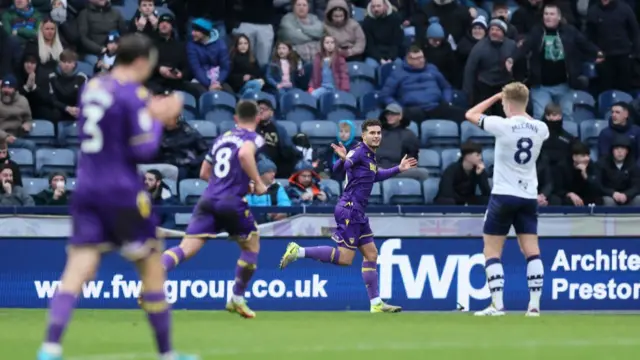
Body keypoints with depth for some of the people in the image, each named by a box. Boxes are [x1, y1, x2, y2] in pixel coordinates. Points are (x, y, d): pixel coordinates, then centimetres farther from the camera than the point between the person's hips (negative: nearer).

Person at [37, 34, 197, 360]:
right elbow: (144, 150, -13)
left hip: (86, 188, 6)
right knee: (152, 268, 9)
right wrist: (159, 122, 4)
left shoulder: (91, 88, 11)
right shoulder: (134, 95, -11)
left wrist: (153, 113, 17)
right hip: (122, 192, -6)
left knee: (78, 269, -4)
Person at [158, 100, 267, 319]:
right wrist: (258, 183, -11)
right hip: (232, 202, -5)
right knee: (252, 246, 20)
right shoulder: (253, 138, 4)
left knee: (187, 248, -8)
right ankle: (237, 299, 21)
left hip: (208, 199, 5)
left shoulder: (222, 138, 23)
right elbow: (244, 154, -20)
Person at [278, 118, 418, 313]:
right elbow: (338, 168, -27)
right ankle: (299, 251, -6)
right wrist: (342, 159, -50)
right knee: (344, 258, -12)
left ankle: (376, 303, 10)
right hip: (349, 210, -10)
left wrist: (398, 169, 37)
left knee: (371, 254, 8)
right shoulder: (359, 152, -13)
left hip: (357, 213, 10)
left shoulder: (370, 156, 15)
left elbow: (375, 176, 35)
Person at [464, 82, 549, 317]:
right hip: (529, 197, 4)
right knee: (532, 251, 4)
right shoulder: (540, 128, 0)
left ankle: (497, 305, -6)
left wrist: (498, 96, 9)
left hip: (503, 196, -4)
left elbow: (470, 115, 2)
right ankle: (534, 304, -3)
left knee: (492, 252, 3)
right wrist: (520, 109, 24)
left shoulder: (502, 125, -14)